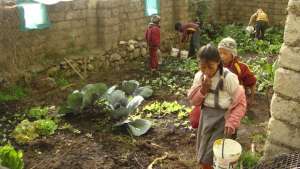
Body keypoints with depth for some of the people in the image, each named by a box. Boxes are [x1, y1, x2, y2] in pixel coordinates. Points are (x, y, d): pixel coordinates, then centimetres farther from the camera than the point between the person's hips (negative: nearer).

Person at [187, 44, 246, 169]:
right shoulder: (199, 76, -4)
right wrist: (202, 90, -18)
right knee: (202, 156, 18)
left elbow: (240, 103, -13)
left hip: (222, 119, -5)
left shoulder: (228, 78, -20)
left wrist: (231, 122, -25)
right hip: (206, 118, 6)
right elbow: (193, 101, 1)